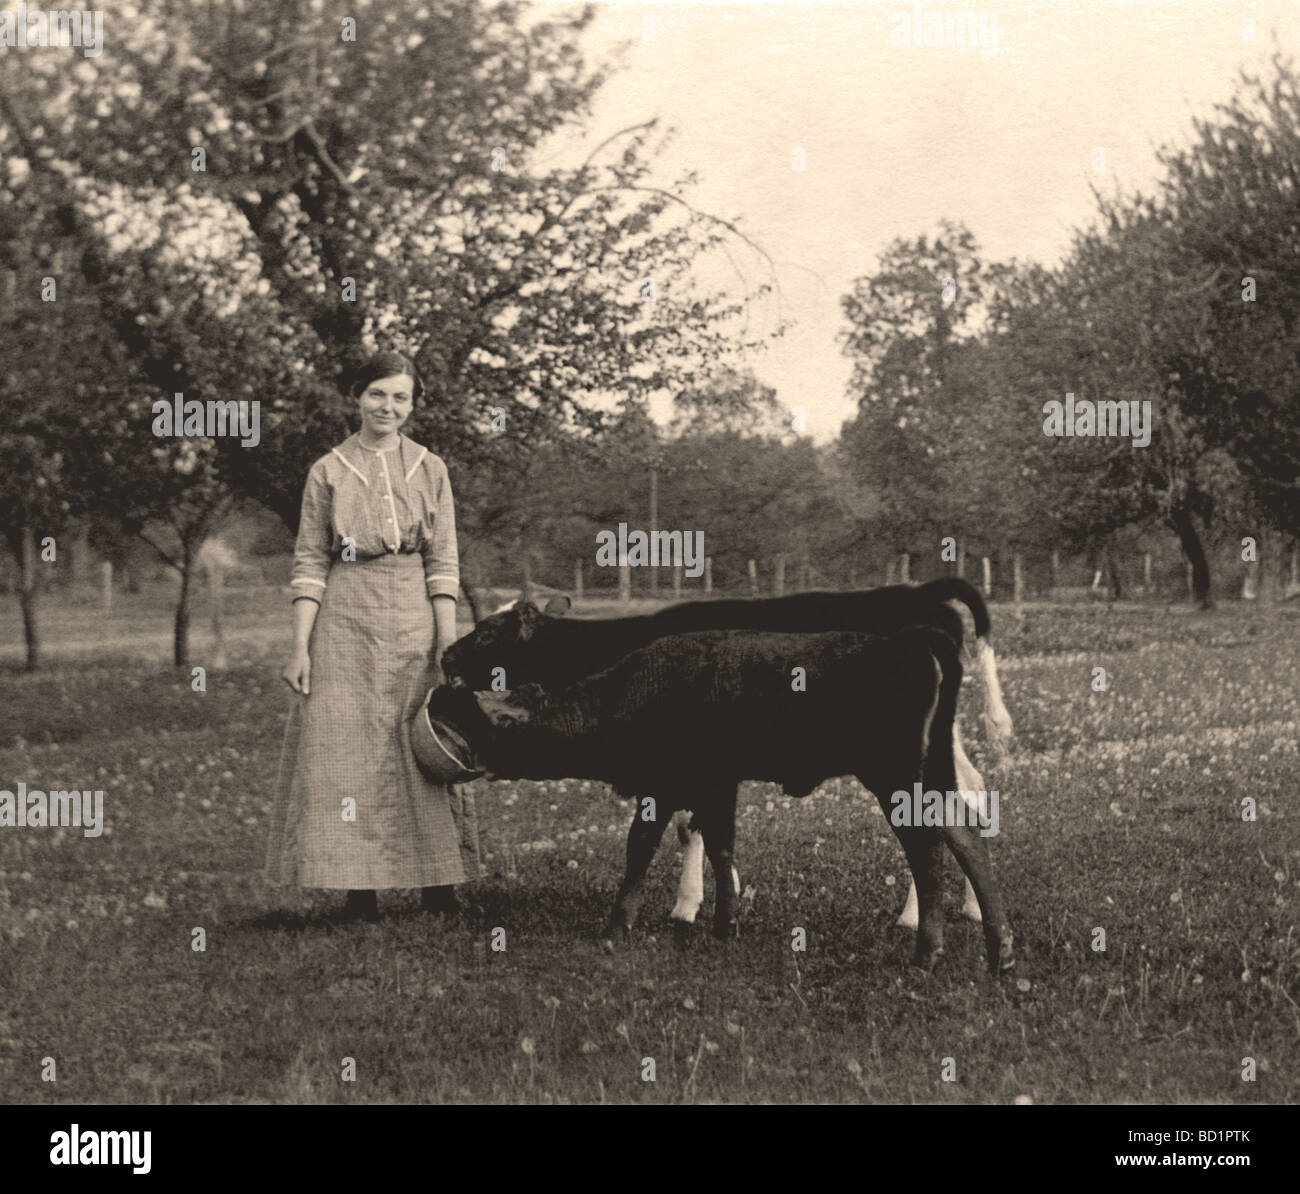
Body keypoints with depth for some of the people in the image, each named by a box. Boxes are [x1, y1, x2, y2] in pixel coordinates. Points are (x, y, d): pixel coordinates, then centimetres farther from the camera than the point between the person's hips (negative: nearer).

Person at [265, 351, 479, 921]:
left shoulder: (430, 470, 8)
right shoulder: (328, 472, 5)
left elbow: (444, 565, 6)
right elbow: (310, 564, 4)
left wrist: (449, 645, -3)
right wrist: (300, 646, -4)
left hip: (415, 623, 1)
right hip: (344, 624, -1)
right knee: (347, 751, -4)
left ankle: (438, 882, 7)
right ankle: (359, 886, 0)